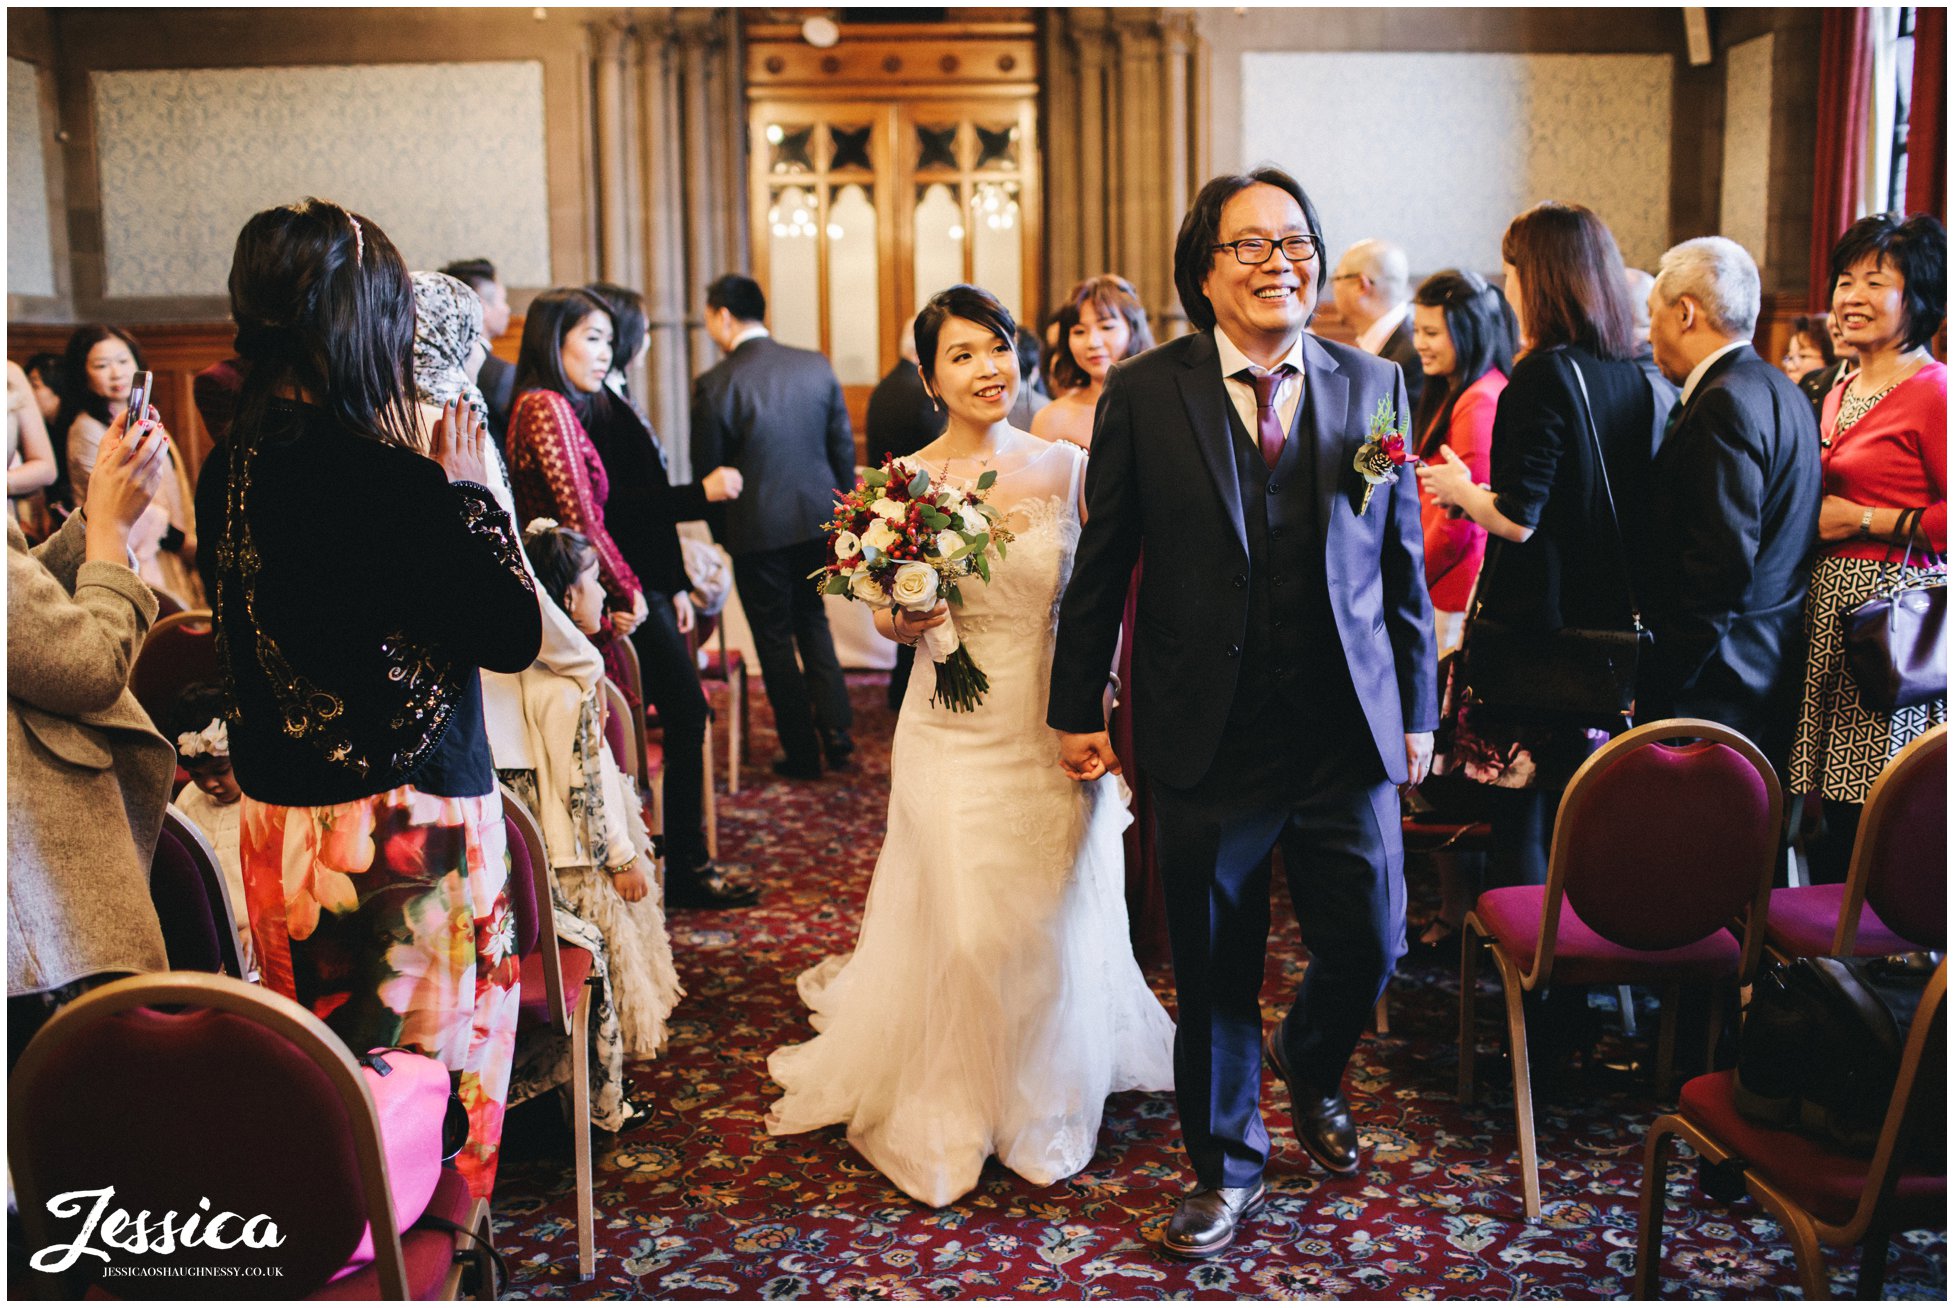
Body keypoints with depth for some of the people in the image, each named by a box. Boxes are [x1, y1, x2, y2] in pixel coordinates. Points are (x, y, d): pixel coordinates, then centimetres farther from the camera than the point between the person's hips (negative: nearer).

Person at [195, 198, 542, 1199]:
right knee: (429, 1058, 8)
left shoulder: (228, 471, 1)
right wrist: (467, 490, -4)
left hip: (277, 817, 8)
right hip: (405, 819, -7)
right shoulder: (391, 480, -22)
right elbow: (513, 635, -15)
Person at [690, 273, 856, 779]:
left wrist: (721, 533, 8)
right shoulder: (816, 366, -1)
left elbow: (707, 469, -7)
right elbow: (843, 446, 4)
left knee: (775, 638, 9)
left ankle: (802, 752, 16)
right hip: (818, 518, 4)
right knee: (812, 620, 23)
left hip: (758, 528, -4)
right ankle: (835, 727, 13)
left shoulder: (714, 383, -13)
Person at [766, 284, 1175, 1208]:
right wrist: (903, 618, -19)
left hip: (1054, 731, 2)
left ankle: (1043, 1109, 35)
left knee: (1053, 920, 10)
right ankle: (949, 1116, 26)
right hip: (953, 738, -2)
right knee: (958, 929, 0)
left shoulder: (1065, 468, 0)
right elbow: (887, 621, 4)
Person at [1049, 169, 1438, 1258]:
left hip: (1347, 733, 2)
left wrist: (1417, 708, 8)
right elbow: (1103, 563, 1)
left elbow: (1403, 559, 7)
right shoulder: (1145, 393, -3)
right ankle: (1228, 1165, 33)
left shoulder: (1373, 386, 4)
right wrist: (1079, 707, 2)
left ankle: (1309, 1067, 43)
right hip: (1207, 737, -1)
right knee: (1215, 971, 10)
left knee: (1370, 946, 7)